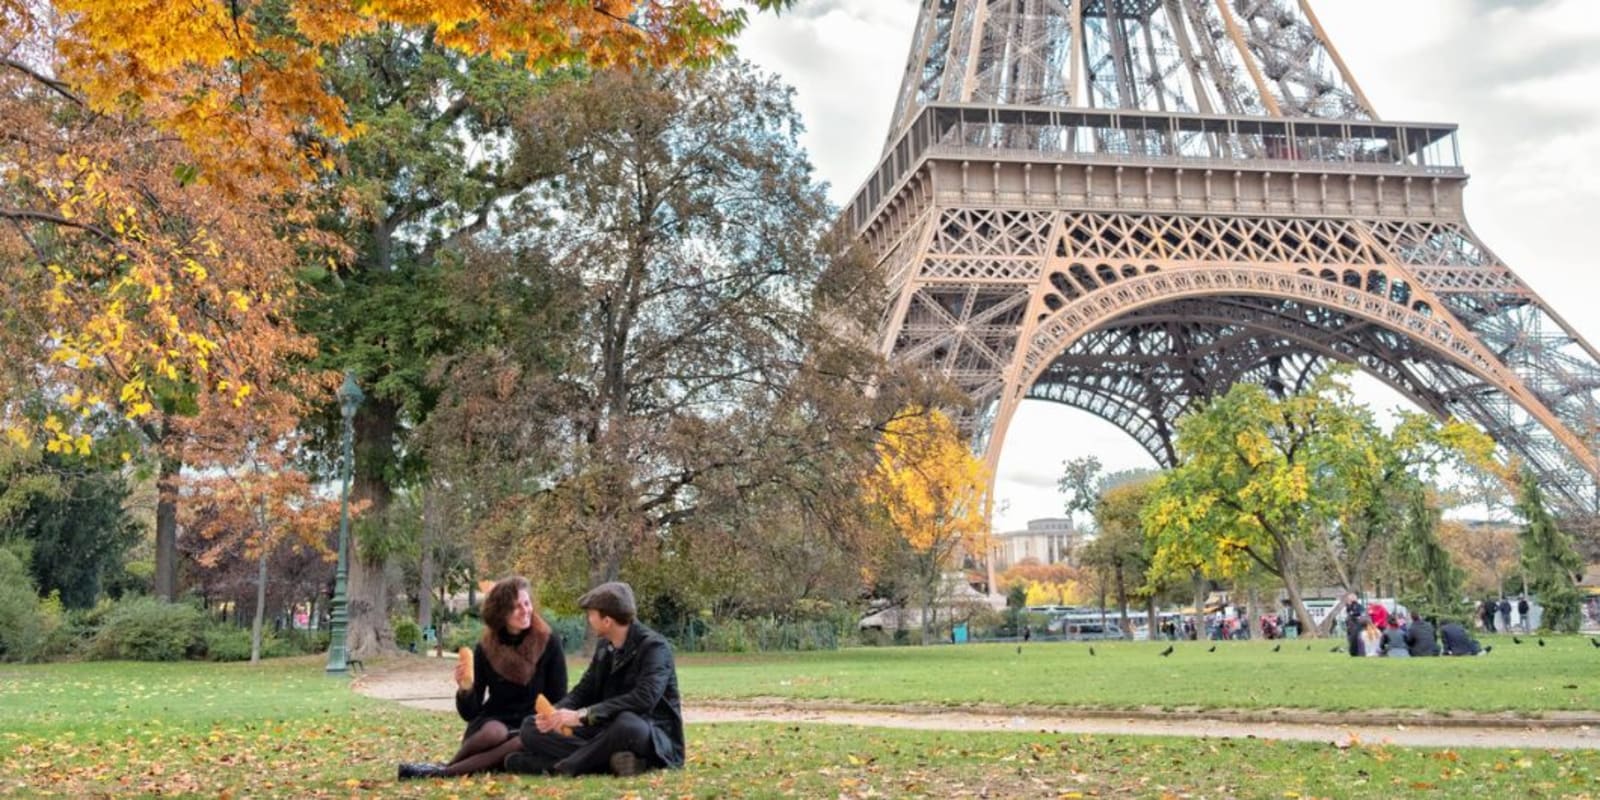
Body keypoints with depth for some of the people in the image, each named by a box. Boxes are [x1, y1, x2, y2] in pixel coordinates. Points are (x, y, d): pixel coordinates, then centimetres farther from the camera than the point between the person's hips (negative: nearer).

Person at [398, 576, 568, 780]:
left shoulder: (549, 643, -3)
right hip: (493, 722, 1)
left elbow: (558, 701, 0)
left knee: (531, 742, -38)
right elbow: (470, 713, 1)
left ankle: (444, 771, -31)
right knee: (494, 732, -37)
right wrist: (464, 689, -20)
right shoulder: (486, 649, 1)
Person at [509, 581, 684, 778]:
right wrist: (555, 713, -10)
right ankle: (611, 760, -25)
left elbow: (644, 699, -29)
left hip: (654, 739, -8)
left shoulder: (654, 647, -14)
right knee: (531, 728, -3)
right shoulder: (604, 647, 10)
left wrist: (583, 715, -31)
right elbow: (583, 691, 13)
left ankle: (559, 768, -25)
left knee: (627, 723, -42)